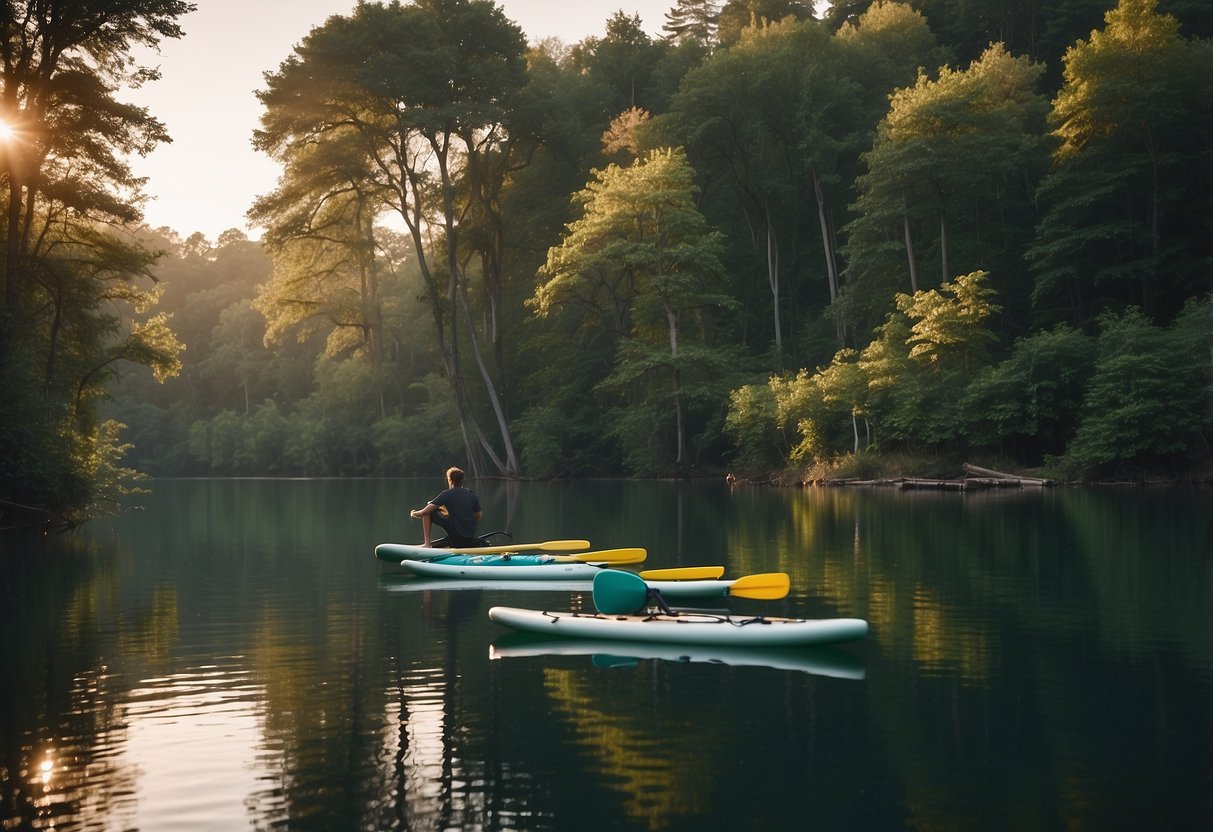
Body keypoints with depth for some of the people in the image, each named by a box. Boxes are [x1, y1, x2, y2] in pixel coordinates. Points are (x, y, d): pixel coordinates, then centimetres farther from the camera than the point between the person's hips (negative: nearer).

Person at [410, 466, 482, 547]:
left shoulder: (447, 494, -4)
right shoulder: (473, 494, 9)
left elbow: (424, 512, -5)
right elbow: (478, 519, 13)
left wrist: (413, 513, 16)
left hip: (456, 534, -5)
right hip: (471, 537, 5)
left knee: (428, 511, 2)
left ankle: (427, 543, 1)